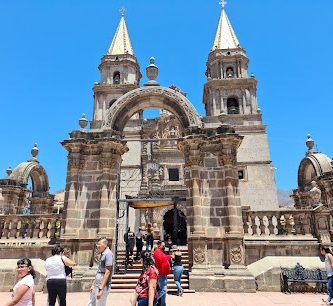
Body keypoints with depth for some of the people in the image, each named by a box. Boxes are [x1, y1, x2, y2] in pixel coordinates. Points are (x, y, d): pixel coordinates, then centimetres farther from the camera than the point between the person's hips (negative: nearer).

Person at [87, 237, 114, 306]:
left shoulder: (108, 254, -16)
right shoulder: (103, 254, 12)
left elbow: (107, 273, -19)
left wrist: (100, 289, -20)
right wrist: (93, 284, 18)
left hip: (103, 286, -9)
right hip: (97, 285, 9)